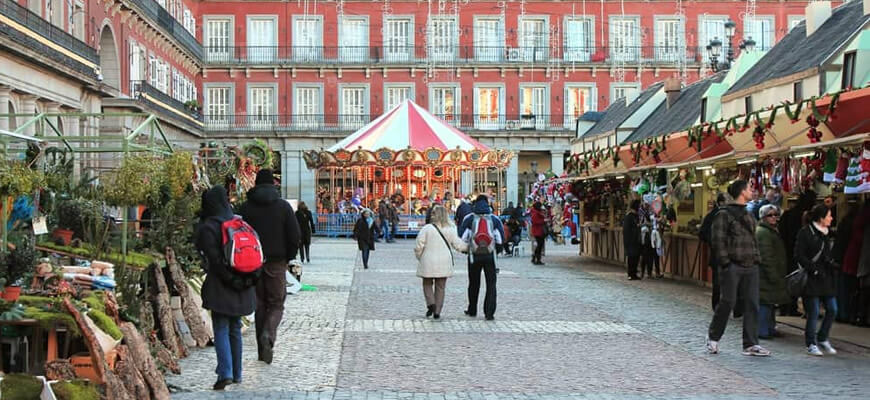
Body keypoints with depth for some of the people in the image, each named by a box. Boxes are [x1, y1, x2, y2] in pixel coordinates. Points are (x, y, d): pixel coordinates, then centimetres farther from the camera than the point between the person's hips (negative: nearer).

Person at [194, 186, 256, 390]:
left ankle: (225, 373, -12)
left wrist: (230, 280, -11)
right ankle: (237, 373, 19)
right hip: (242, 286, 6)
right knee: (235, 329, 14)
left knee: (221, 330, -1)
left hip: (220, 287, -5)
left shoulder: (207, 227, -10)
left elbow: (214, 260, -16)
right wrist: (245, 279, 11)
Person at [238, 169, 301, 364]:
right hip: (277, 262, -2)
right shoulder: (283, 206, -3)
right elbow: (295, 236, -5)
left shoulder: (245, 208, 1)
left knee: (260, 305, 11)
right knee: (276, 304, 7)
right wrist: (289, 257, 8)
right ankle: (268, 334, -20)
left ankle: (263, 351, 11)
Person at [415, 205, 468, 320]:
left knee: (427, 284, 15)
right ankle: (437, 312, 10)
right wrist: (468, 247, 19)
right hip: (444, 263, 2)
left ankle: (431, 304, -6)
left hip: (428, 262, -2)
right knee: (440, 287, 11)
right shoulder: (450, 229, -3)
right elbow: (458, 244, 1)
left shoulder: (427, 228, -10)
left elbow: (419, 245, -8)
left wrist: (419, 257, 10)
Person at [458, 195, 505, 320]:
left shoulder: (469, 218, -1)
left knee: (474, 283, 16)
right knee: (491, 284, 2)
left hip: (474, 255, 1)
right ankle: (489, 313, -6)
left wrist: (467, 245, 13)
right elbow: (501, 238, -2)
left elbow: (462, 237, -5)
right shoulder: (494, 219, 1)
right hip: (490, 255, -1)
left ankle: (472, 310, 26)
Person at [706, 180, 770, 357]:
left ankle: (750, 344, 8)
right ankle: (713, 338, 15)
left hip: (750, 267, 7)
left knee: (752, 304, 3)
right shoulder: (724, 215, -6)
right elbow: (718, 241, -10)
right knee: (728, 302, -4)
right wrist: (725, 263, -15)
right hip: (732, 267, -7)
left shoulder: (749, 216, 19)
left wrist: (756, 259, 12)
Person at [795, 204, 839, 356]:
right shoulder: (805, 232, -8)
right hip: (811, 278, -7)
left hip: (826, 277, 7)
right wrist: (815, 270, -15)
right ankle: (811, 344, 9)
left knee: (832, 309, 4)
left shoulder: (826, 233, 15)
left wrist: (833, 264, 1)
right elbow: (799, 256, -11)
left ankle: (822, 339, 21)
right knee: (813, 312, -4)